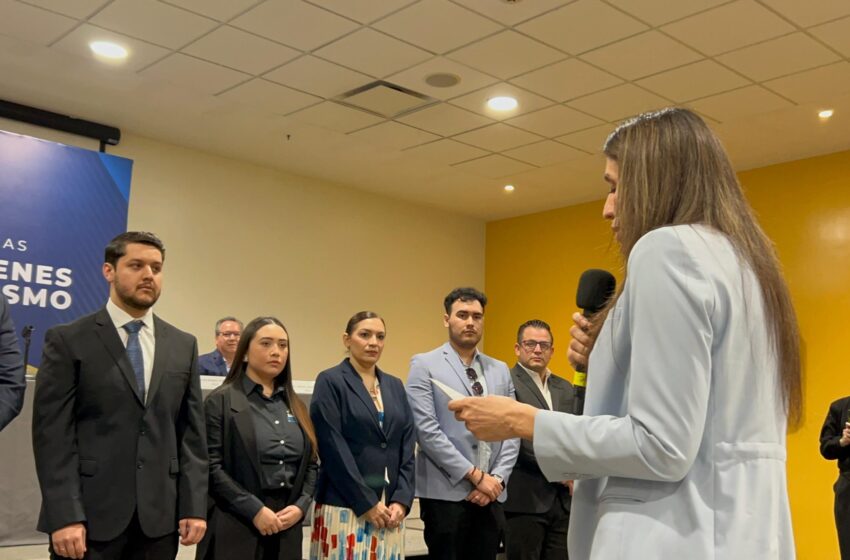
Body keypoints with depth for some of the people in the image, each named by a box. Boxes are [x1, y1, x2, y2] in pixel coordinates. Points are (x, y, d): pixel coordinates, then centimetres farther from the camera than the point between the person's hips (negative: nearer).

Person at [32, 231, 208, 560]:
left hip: (159, 518, 4)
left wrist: (194, 507, 1)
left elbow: (192, 432, 8)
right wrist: (64, 517, -13)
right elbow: (52, 433, -6)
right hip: (89, 515, -3)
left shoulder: (183, 345, 10)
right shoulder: (68, 340, -1)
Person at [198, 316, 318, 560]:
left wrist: (301, 505, -3)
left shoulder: (295, 405, 14)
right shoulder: (221, 400, -3)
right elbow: (212, 467, -10)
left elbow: (311, 463, 13)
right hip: (235, 528, -5)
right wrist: (254, 510, -15)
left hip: (286, 528, 5)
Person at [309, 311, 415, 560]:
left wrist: (401, 500, -3)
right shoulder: (330, 382, -4)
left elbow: (407, 448, 9)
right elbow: (334, 450, -11)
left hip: (390, 507, 5)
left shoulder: (395, 386, 13)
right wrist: (366, 503, -12)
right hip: (346, 508, -5)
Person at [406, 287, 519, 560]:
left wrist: (497, 479, -5)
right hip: (446, 493, -4)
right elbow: (426, 430, -11)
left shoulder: (500, 370, 13)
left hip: (491, 495, 5)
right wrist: (474, 475, -12)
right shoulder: (425, 365, -1)